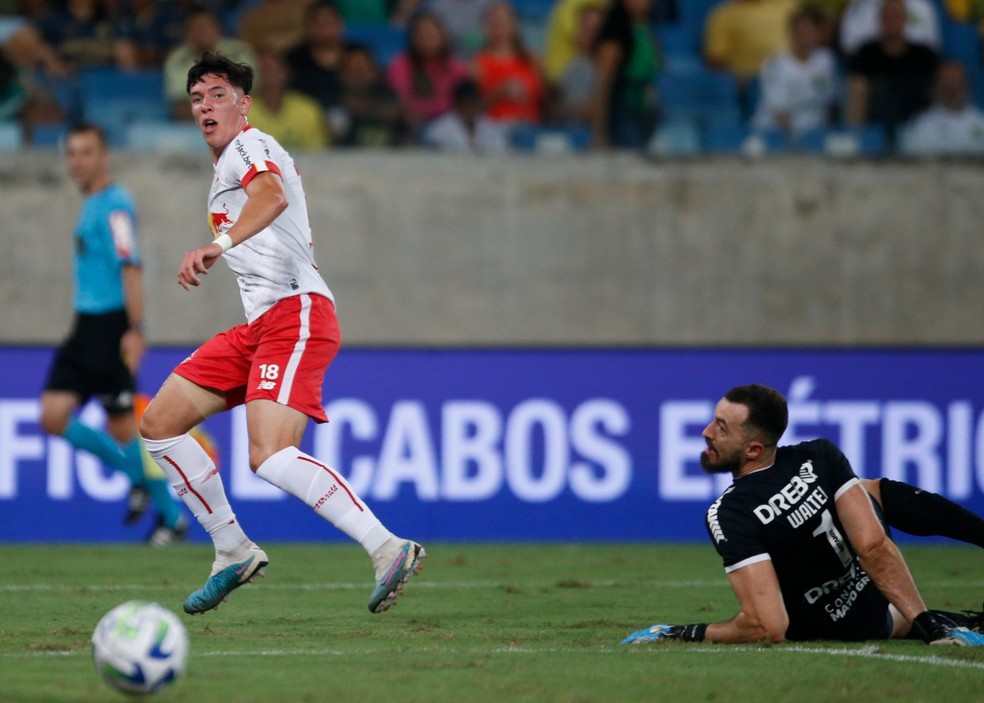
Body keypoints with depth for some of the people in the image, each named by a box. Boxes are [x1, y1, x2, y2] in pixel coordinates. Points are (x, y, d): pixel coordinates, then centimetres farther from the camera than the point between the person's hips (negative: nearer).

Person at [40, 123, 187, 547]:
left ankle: (172, 517, 8)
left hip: (111, 329, -9)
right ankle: (138, 476, 16)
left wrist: (135, 331, -26)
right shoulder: (90, 206, 16)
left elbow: (130, 268, -19)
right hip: (86, 325, 9)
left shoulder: (114, 205, -12)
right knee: (54, 417, 0)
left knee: (122, 428, -5)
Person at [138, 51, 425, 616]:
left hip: (295, 315, -10)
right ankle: (235, 552, 13)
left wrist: (221, 243, -46)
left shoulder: (249, 147, -5)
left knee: (270, 457, -27)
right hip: (258, 326, 10)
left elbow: (273, 195, -30)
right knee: (159, 425, 7)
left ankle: (389, 549, -28)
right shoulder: (228, 166, 25)